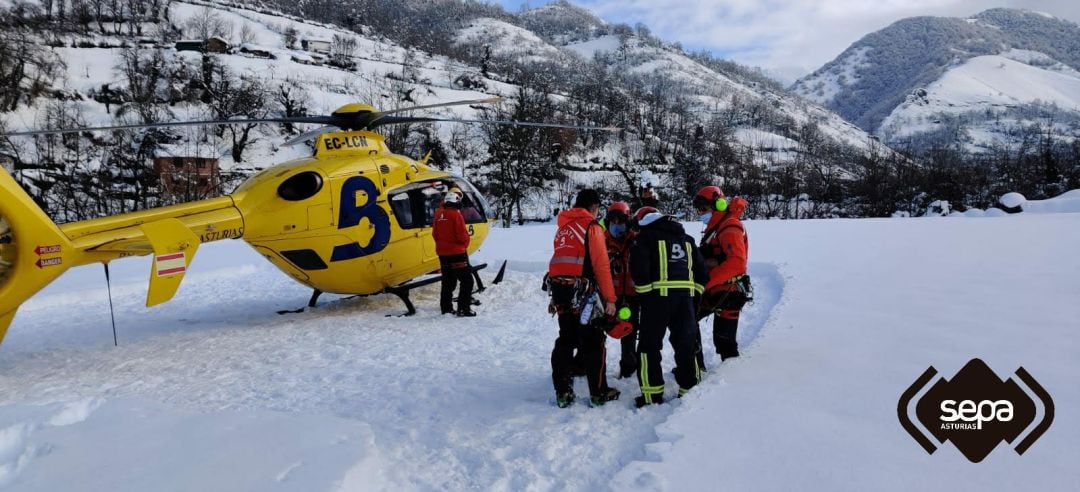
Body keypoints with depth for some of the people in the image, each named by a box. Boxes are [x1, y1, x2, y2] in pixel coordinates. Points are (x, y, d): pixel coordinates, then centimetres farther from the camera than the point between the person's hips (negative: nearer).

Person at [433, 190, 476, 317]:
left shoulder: (439, 215, 5)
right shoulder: (455, 214, -15)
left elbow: (435, 234, 11)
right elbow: (462, 235, -16)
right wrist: (465, 244, 4)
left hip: (442, 253, 7)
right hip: (457, 253, -7)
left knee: (448, 282, 16)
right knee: (467, 280, -3)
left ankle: (446, 308, 20)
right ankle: (463, 308, -9)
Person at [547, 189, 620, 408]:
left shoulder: (563, 227, 16)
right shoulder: (591, 227, -5)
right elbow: (601, 266, -10)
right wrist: (610, 298, -9)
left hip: (559, 289, 7)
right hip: (582, 291, -7)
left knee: (566, 339, 13)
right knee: (593, 342, 3)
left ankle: (562, 392, 15)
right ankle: (599, 392, 9)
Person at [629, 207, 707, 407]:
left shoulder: (645, 237, 3)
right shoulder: (685, 238, 23)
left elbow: (639, 268, -11)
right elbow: (700, 267, 19)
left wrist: (644, 292, -3)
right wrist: (696, 292, 21)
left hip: (658, 295, -5)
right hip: (685, 296, 6)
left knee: (649, 345, 2)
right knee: (685, 344, 15)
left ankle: (652, 394, 1)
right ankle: (691, 388, 19)